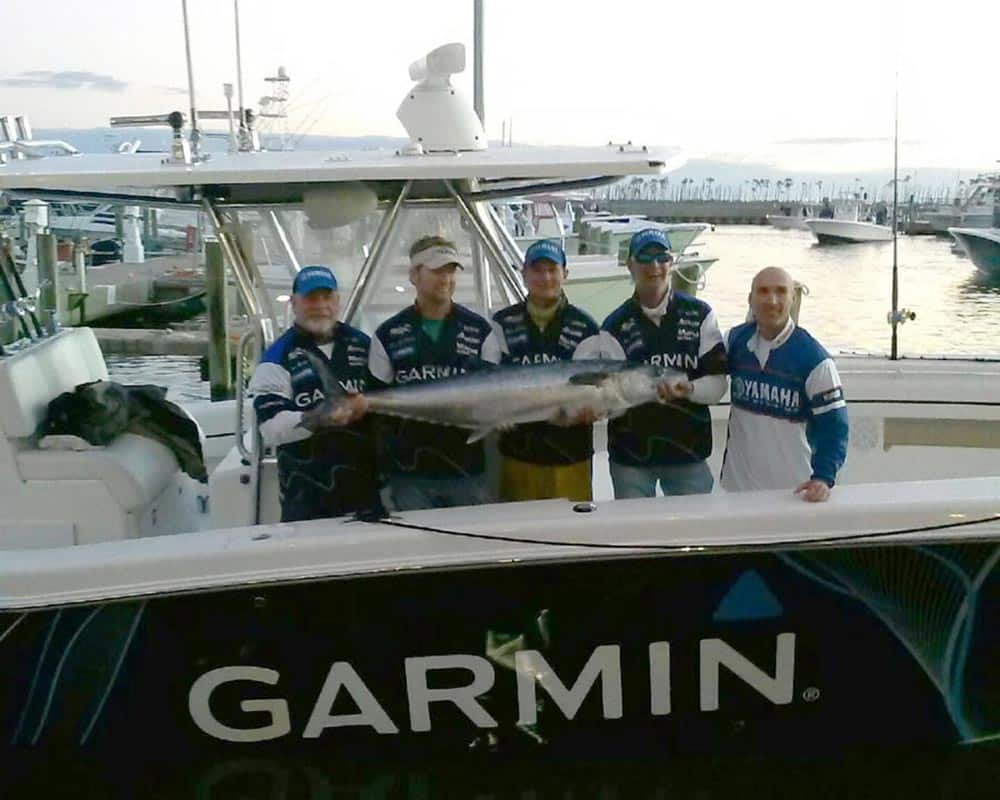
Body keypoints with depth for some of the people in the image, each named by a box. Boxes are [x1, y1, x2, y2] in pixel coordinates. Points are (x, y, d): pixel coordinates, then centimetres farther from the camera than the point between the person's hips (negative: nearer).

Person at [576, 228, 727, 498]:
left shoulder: (699, 315, -1)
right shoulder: (616, 324, -1)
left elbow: (717, 384, -5)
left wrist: (687, 389, -23)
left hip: (689, 450, 0)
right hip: (631, 456, 0)